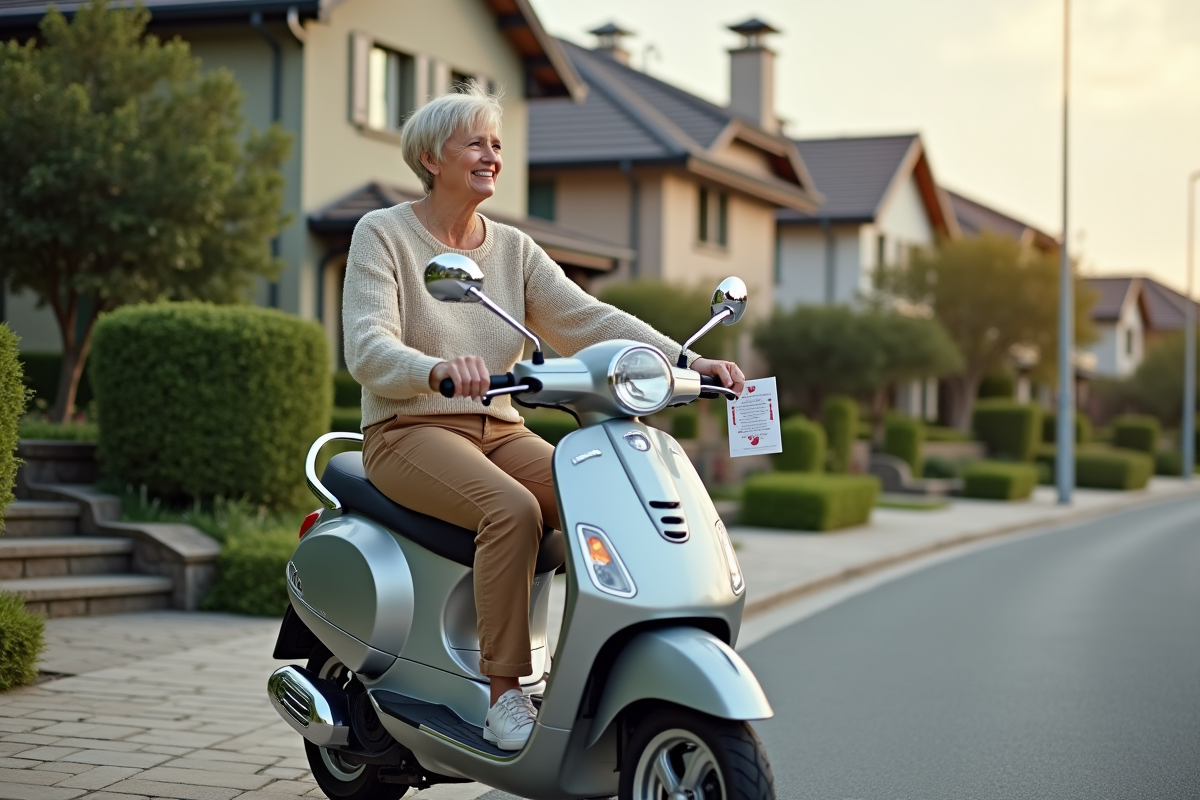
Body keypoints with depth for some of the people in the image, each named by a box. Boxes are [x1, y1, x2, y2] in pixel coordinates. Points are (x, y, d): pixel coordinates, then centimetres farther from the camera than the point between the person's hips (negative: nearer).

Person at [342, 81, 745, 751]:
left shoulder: (514, 248, 13)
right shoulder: (383, 234, -2)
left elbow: (586, 318, 0)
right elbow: (368, 348, -16)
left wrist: (685, 359, -16)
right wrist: (437, 371, -39)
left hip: (502, 434, 5)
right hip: (411, 432, -5)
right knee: (512, 508, -34)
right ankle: (505, 699, -28)